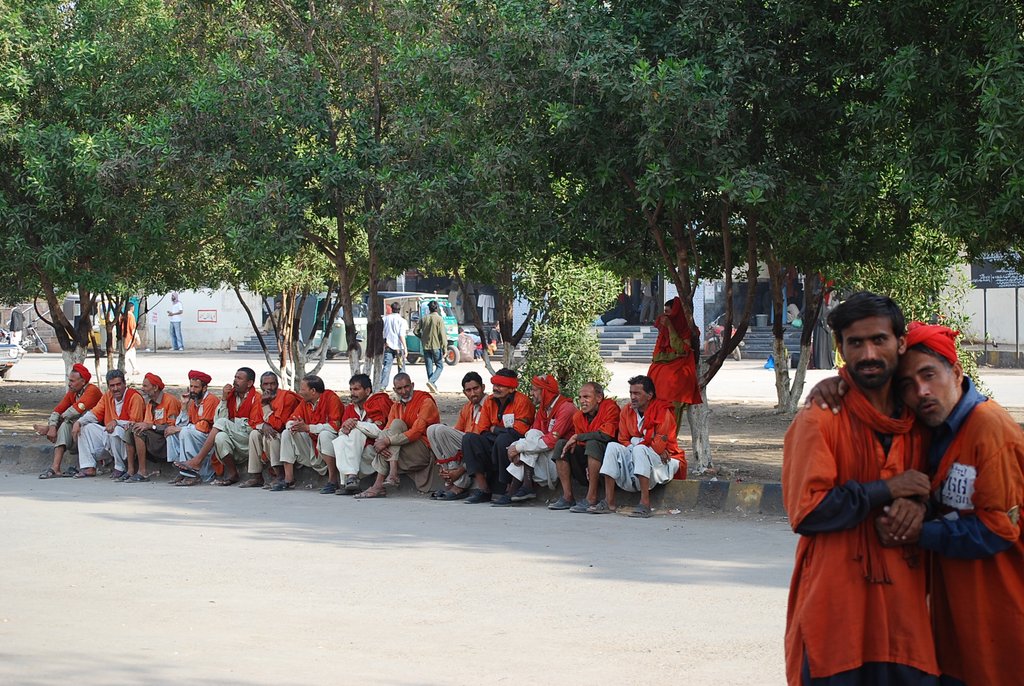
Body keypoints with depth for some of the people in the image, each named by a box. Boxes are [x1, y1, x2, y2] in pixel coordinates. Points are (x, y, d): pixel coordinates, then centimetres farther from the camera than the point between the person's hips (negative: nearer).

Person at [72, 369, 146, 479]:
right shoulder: (107, 396, 8)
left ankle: (121, 468, -19)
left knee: (116, 431, -38)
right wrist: (79, 422, -6)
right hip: (109, 434, 8)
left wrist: (116, 422, -33)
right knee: (85, 428, 1)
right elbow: (94, 413, 10)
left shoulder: (134, 397, -15)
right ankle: (89, 468, -4)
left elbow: (135, 423, -21)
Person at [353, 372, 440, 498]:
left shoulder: (426, 402, -6)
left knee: (397, 424, -21)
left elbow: (416, 432, -18)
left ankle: (392, 475, -31)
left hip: (425, 450, -6)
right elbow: (386, 430, 4)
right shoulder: (396, 407, 17)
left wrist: (387, 441, -24)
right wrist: (379, 442, -22)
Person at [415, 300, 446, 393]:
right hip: (436, 346, -4)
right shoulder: (439, 319, -9)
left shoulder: (424, 319, 3)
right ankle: (431, 381, -17)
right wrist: (445, 349, -10)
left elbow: (416, 331, 4)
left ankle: (433, 386, 11)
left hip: (426, 346, 4)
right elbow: (442, 335, -12)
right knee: (440, 366, 5)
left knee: (429, 367, 10)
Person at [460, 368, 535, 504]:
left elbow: (519, 431, -19)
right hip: (494, 444, 6)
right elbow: (481, 431, 6)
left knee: (503, 439, -36)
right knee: (469, 438, -15)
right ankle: (481, 487, -22)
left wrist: (494, 429, -7)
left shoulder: (521, 401, -11)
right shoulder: (489, 401, 8)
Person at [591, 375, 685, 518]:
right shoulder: (627, 411, 7)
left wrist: (635, 445, -8)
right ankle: (609, 502, -24)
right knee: (612, 447, -17)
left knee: (639, 450, -34)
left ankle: (645, 503, -40)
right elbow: (623, 442, 5)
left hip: (664, 464, -6)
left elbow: (659, 445, -17)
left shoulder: (663, 411, -12)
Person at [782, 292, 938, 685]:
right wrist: (886, 490, -13)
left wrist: (913, 503, -2)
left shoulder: (915, 420, 10)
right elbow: (806, 512, -14)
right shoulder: (819, 420, -9)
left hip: (903, 605, 5)